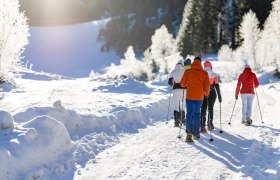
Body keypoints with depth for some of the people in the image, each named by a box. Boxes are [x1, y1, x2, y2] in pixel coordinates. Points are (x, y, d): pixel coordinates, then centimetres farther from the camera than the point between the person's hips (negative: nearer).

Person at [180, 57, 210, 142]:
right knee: (197, 113, 13)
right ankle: (196, 133, 15)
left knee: (189, 113, 0)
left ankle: (189, 133, -15)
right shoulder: (204, 73, -1)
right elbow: (207, 85, -1)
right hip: (199, 96, 1)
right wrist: (206, 93, 18)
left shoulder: (188, 72, -3)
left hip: (190, 96, -1)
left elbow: (182, 84, 2)